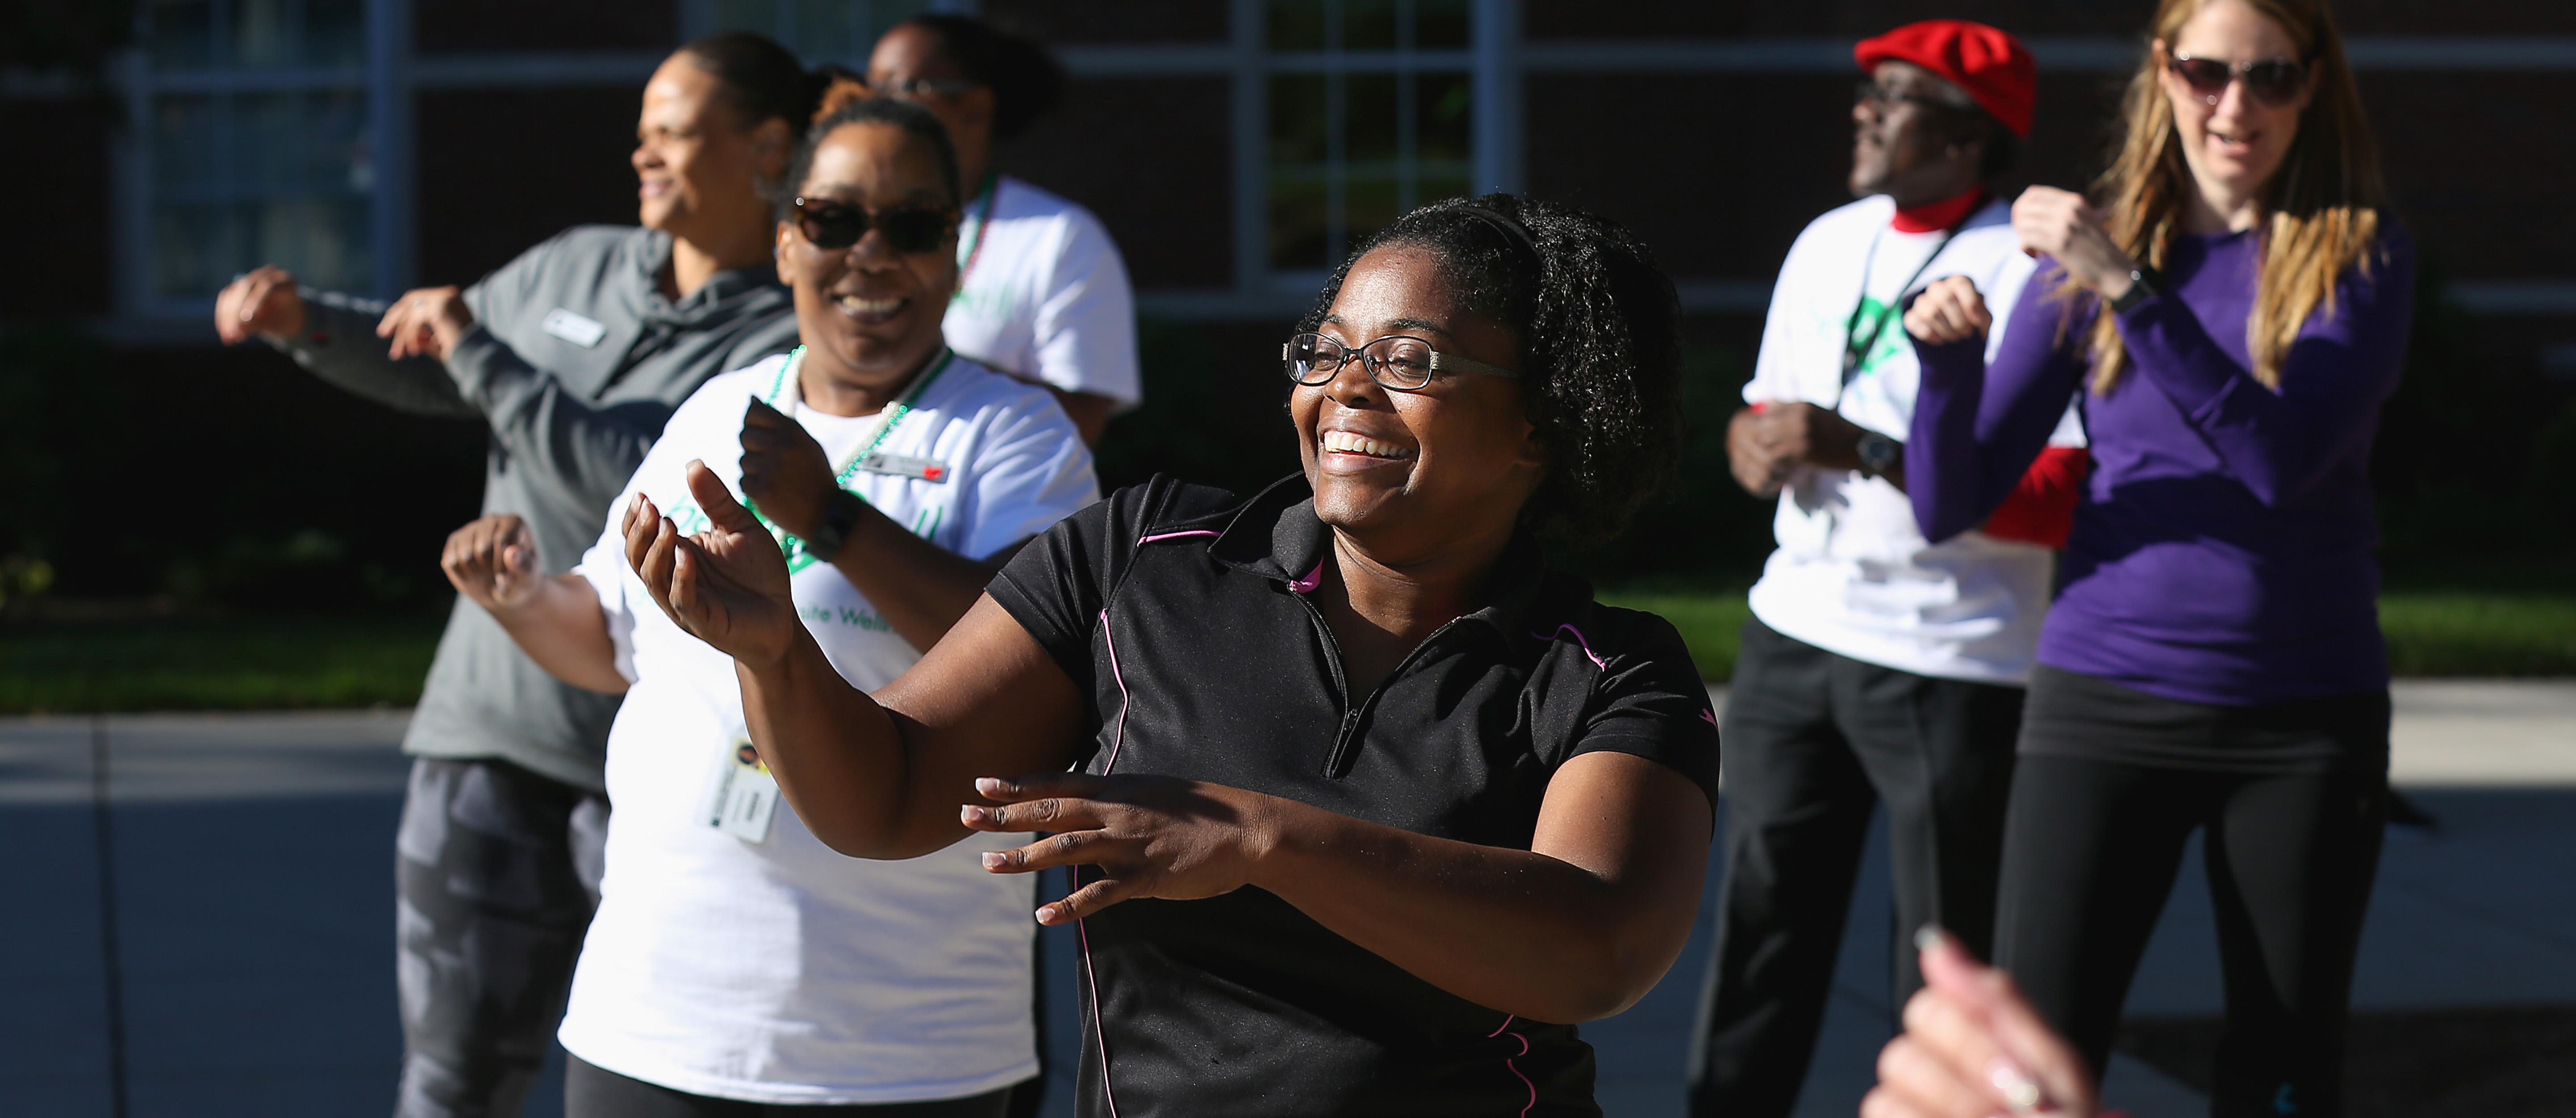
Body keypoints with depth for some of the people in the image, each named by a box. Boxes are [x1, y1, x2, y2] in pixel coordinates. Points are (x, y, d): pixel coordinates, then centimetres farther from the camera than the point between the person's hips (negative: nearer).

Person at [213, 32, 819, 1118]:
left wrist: (478, 352, -18)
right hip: (496, 727, 5)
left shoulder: (793, 345, -11)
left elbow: (643, 486, -22)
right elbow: (432, 370, 26)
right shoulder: (579, 267, 9)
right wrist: (304, 320, 9)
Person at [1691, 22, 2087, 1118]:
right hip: (1793, 638, 6)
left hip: (1952, 669, -6)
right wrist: (1756, 445, -4)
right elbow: (1765, 414, 21)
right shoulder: (1827, 244, 12)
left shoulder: (2032, 272, -11)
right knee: (1759, 924, 7)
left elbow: (2058, 501, -19)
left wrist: (1862, 450, -23)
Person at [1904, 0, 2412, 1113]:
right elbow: (1949, 507, 2)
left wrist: (2129, 287, -24)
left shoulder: (2361, 253, -1)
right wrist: (1947, 355, -17)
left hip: (2303, 724, -1)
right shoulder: (2088, 248, 4)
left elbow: (2286, 458, -18)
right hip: (2105, 700, 1)